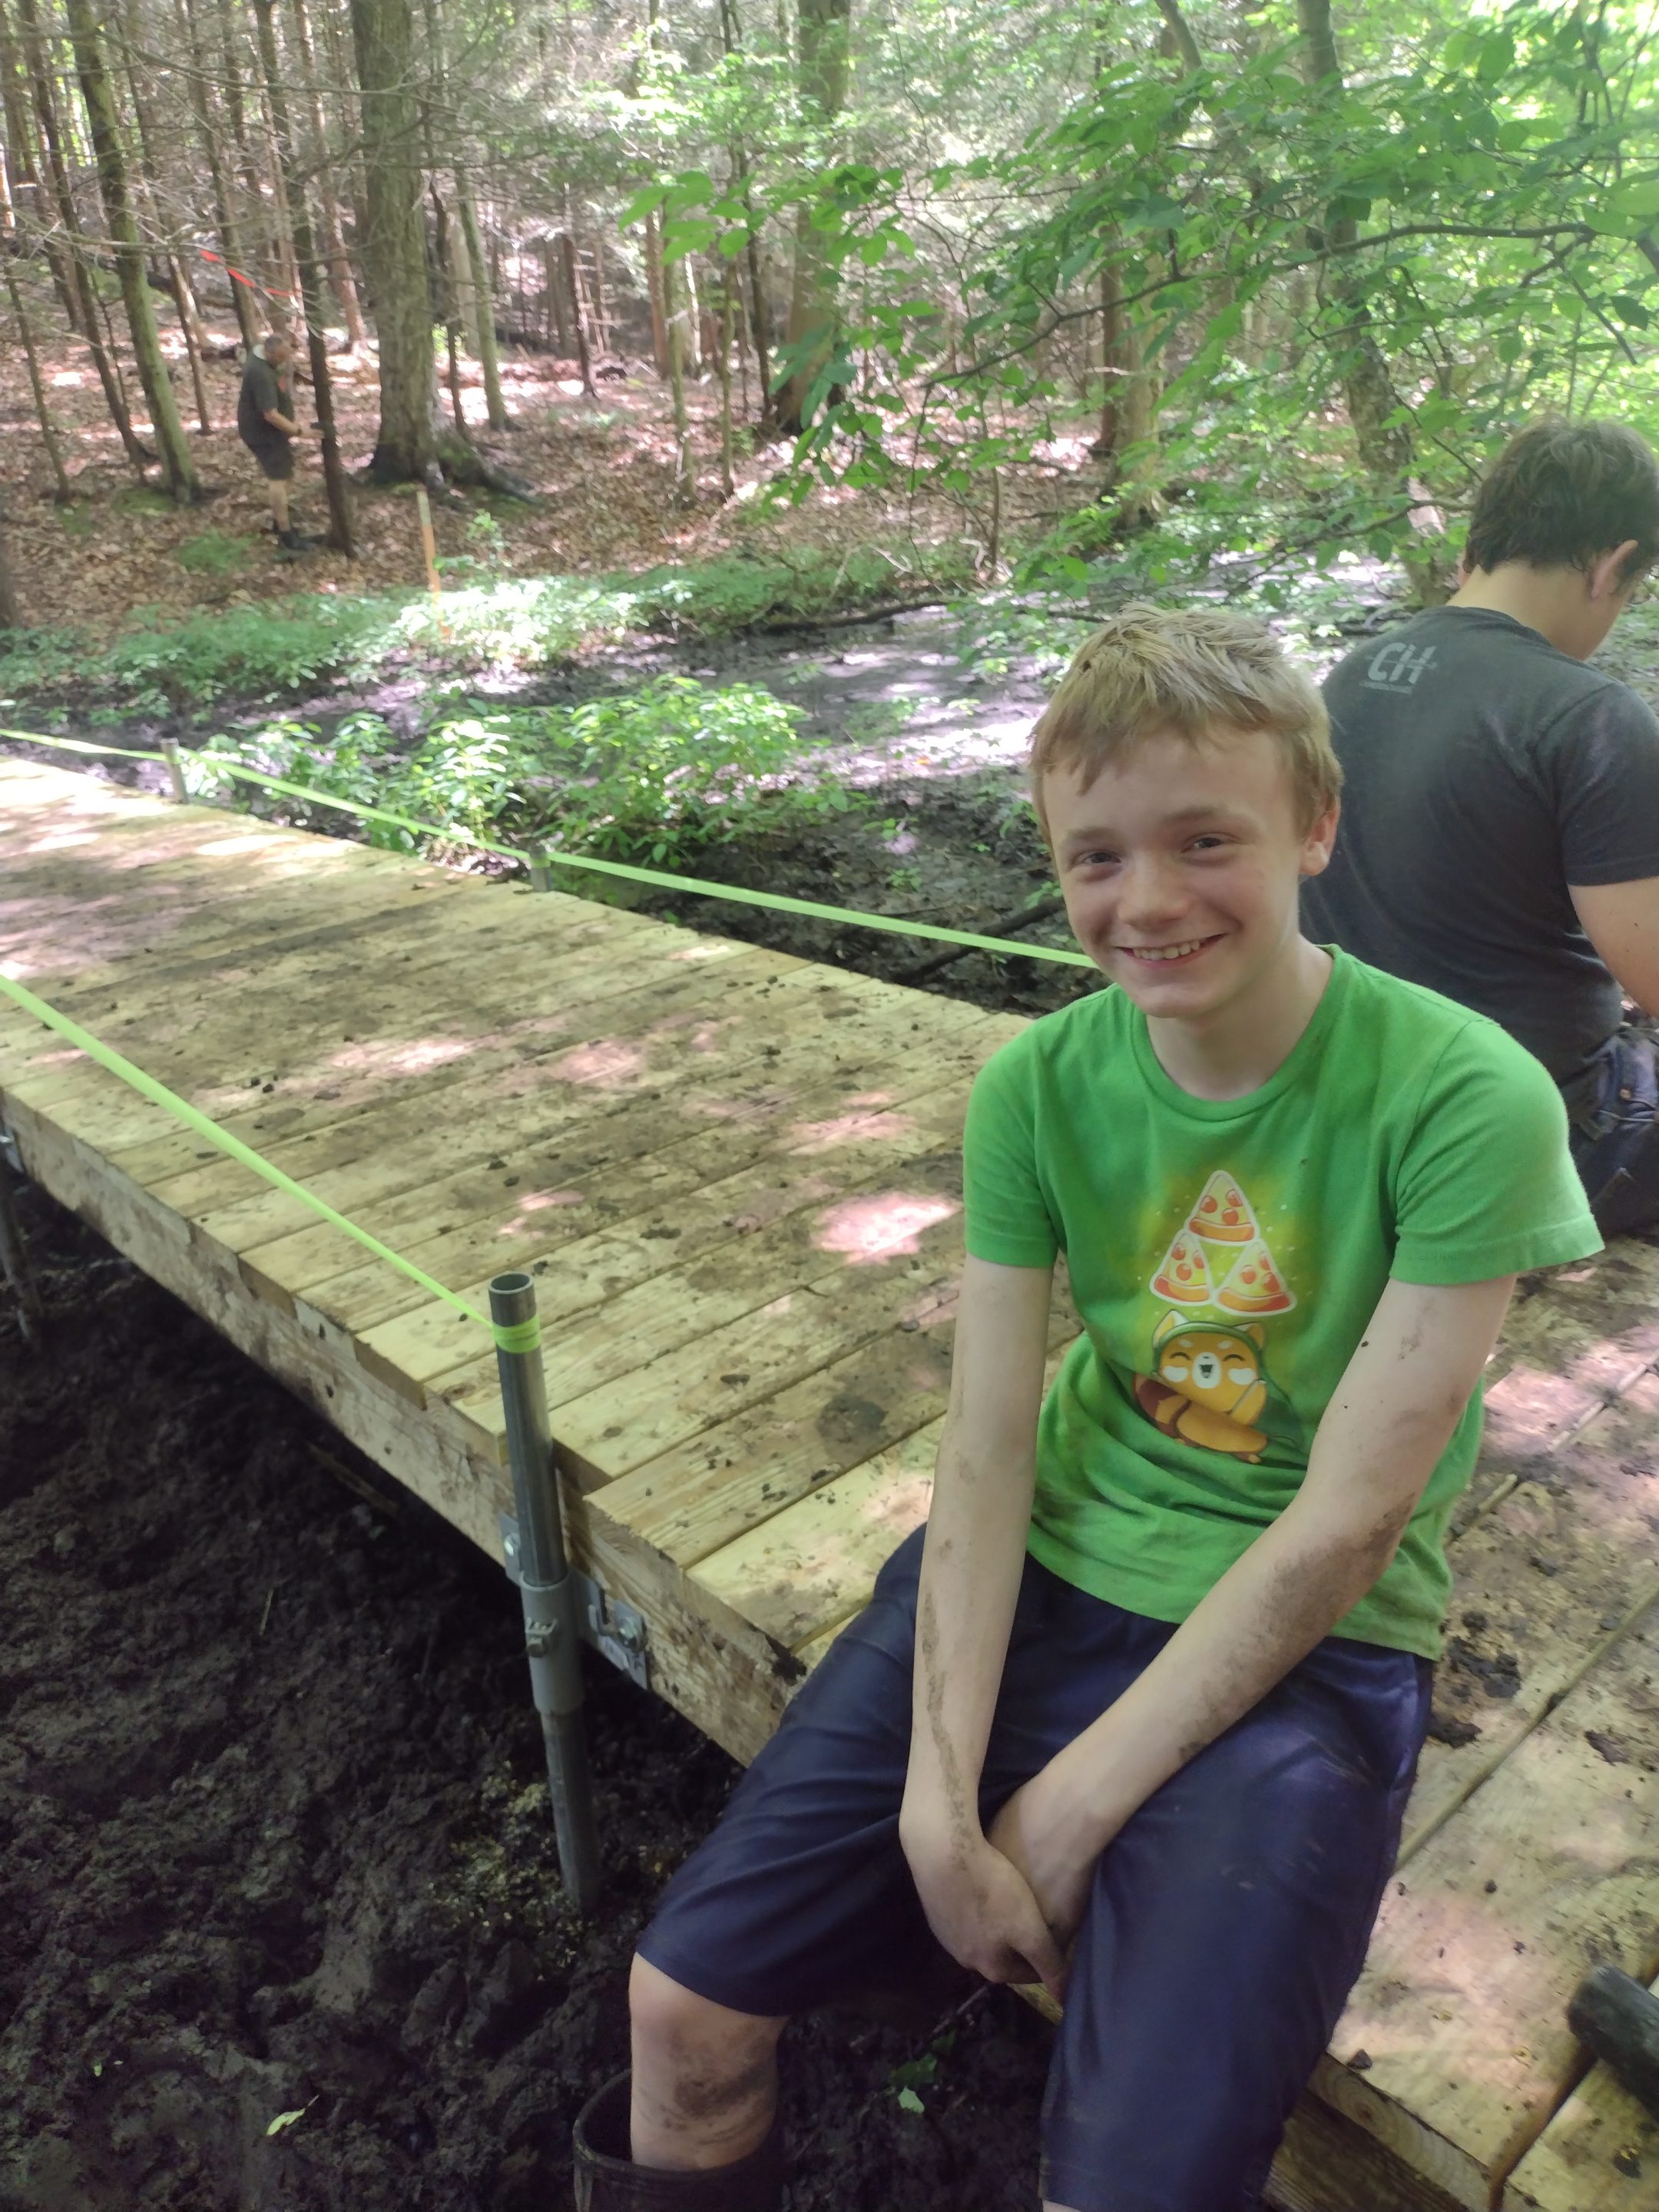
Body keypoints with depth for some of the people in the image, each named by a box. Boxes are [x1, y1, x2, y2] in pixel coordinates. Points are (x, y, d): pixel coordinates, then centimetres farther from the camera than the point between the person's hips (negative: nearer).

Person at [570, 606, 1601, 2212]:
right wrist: (939, 1804, -16)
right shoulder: (1039, 1085, -6)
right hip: (1045, 1574, 3)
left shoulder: (1466, 1101, -17)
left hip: (1300, 1648, -2)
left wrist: (1074, 1807, -14)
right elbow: (984, 1453, -7)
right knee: (685, 2004, -3)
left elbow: (1346, 1522, -17)